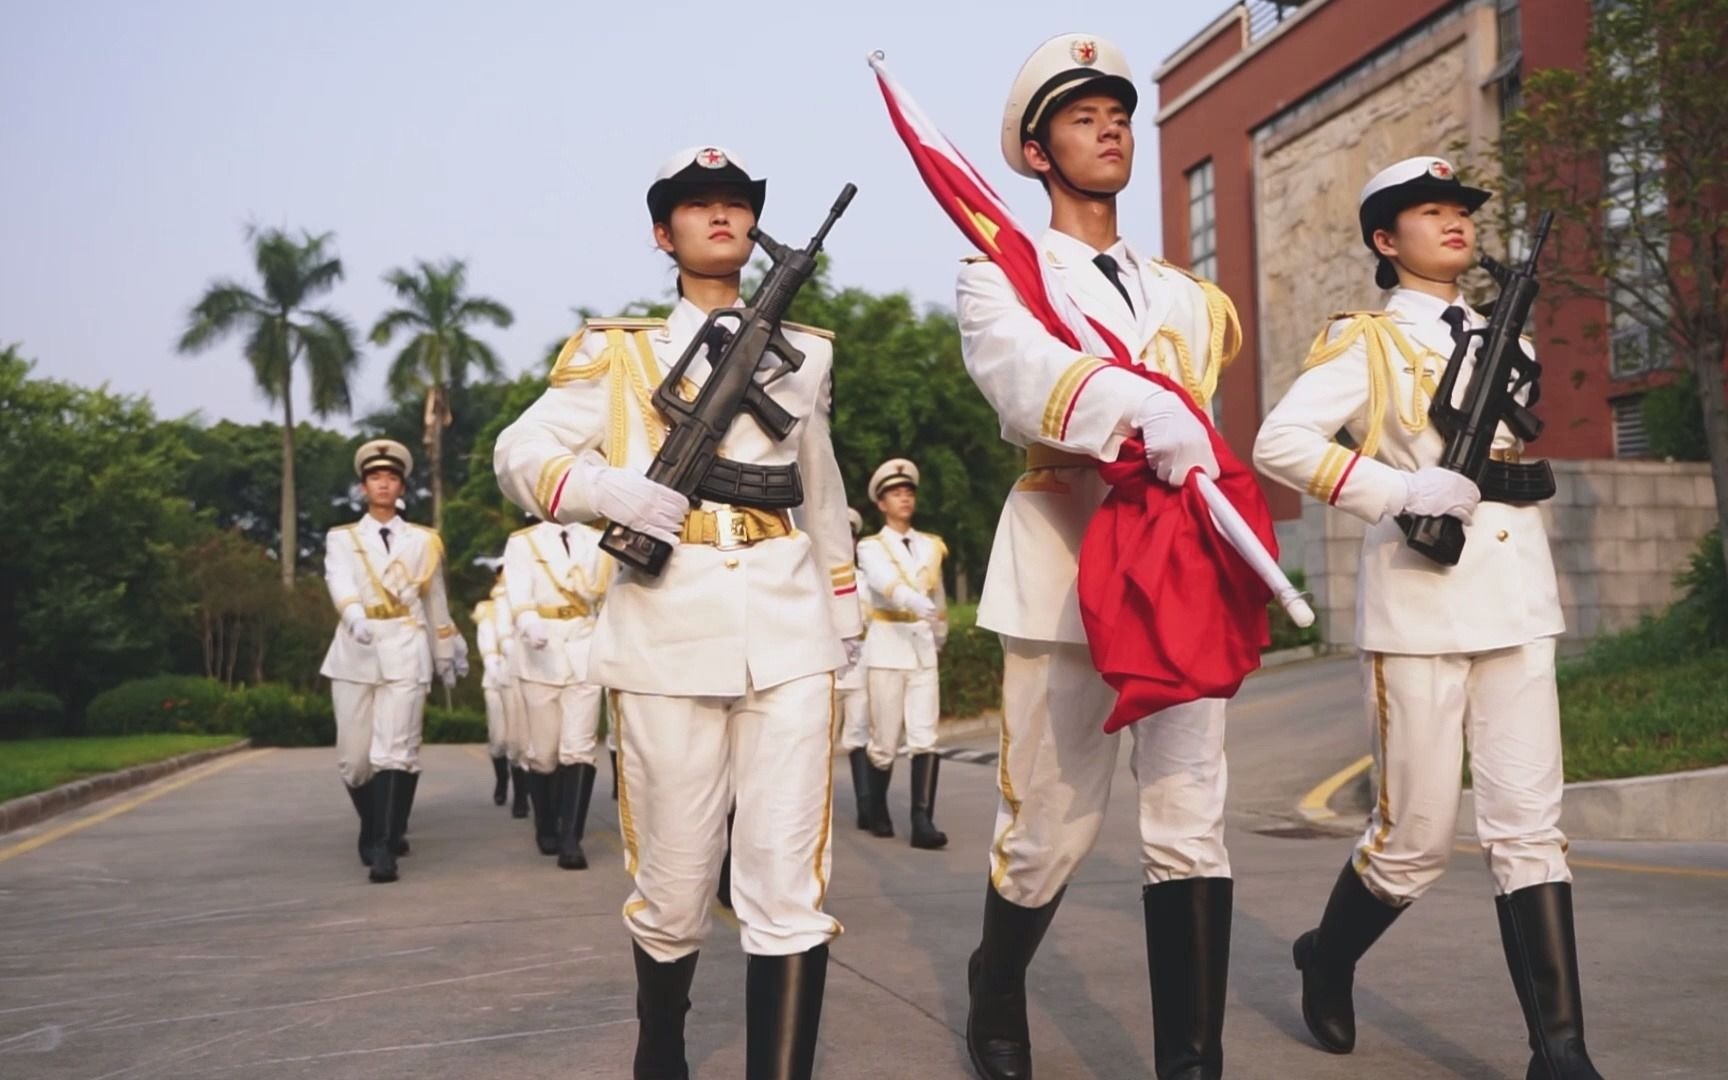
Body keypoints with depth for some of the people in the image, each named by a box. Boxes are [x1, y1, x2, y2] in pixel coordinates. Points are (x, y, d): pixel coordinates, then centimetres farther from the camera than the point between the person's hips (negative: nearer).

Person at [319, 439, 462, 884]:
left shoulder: (423, 541, 14)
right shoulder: (341, 538, 10)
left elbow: (436, 601, 19)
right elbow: (339, 581, -11)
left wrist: (446, 654, 21)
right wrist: (355, 615, -31)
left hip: (406, 653, -1)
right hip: (355, 654, 1)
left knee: (395, 752, -12)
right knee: (354, 757, 4)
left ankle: (383, 847, -13)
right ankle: (375, 829, 27)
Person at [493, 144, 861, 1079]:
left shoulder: (803, 352, 19)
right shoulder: (617, 350, 10)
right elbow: (519, 454, 0)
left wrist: (844, 606, 22)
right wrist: (607, 486, -18)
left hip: (788, 636, 2)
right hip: (668, 635, -1)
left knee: (790, 885, -6)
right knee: (672, 887, 7)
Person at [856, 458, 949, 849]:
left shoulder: (931, 546, 11)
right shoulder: (871, 548, -1)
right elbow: (889, 585, -22)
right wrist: (923, 605, -39)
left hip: (923, 648, 3)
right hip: (887, 647, -3)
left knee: (925, 739, -8)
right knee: (885, 742, 3)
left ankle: (923, 822, -12)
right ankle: (878, 814, 22)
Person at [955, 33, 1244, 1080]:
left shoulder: (1186, 295, 21)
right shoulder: (1003, 276, 3)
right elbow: (1026, 376, -19)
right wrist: (1144, 417, -37)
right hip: (1065, 573, -4)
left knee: (1193, 821, -5)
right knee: (1052, 826, 4)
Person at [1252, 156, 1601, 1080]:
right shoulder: (1366, 341, -1)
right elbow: (1278, 442, -14)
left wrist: (1520, 462, 8)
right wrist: (1402, 491, -21)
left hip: (1517, 601, 5)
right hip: (1420, 601, -5)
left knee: (1529, 825, 0)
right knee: (1416, 838, 1)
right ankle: (1328, 960, 28)